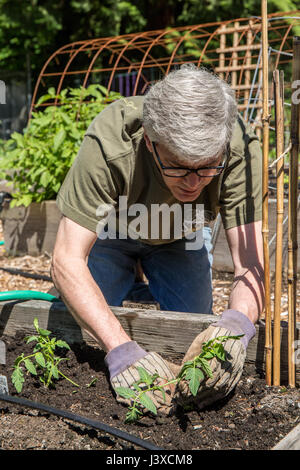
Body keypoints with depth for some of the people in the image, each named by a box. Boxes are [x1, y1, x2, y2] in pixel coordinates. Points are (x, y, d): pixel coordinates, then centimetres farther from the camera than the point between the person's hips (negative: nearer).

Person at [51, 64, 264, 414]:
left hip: (181, 237, 2)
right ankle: (132, 296, 24)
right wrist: (121, 349, -53)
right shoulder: (109, 143, -43)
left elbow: (251, 263, -38)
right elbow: (67, 260, -41)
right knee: (87, 331, -8)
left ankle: (147, 297, 28)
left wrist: (237, 323, -61)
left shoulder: (241, 148, -38)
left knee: (192, 336, -3)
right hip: (111, 229, -1)